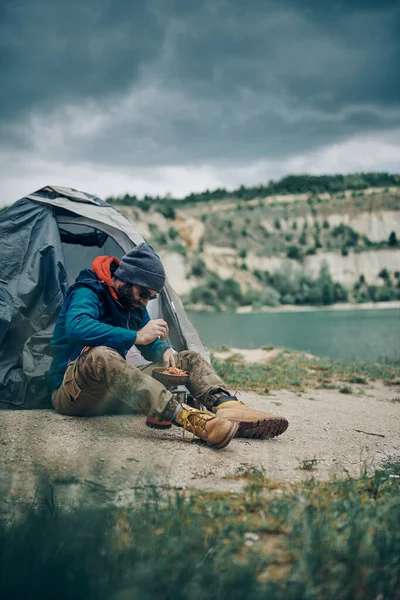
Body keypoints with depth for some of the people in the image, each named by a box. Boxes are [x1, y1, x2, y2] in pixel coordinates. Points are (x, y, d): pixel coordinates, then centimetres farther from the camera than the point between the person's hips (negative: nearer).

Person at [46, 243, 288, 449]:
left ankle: (229, 408, -30)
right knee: (100, 355, -43)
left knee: (188, 359, 1)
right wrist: (136, 336, -36)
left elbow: (151, 346, 18)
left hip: (114, 391, 8)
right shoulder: (87, 293, -14)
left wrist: (164, 352, -7)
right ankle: (187, 417, -57)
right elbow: (76, 327, -35)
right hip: (72, 393, -8)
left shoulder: (134, 304, 11)